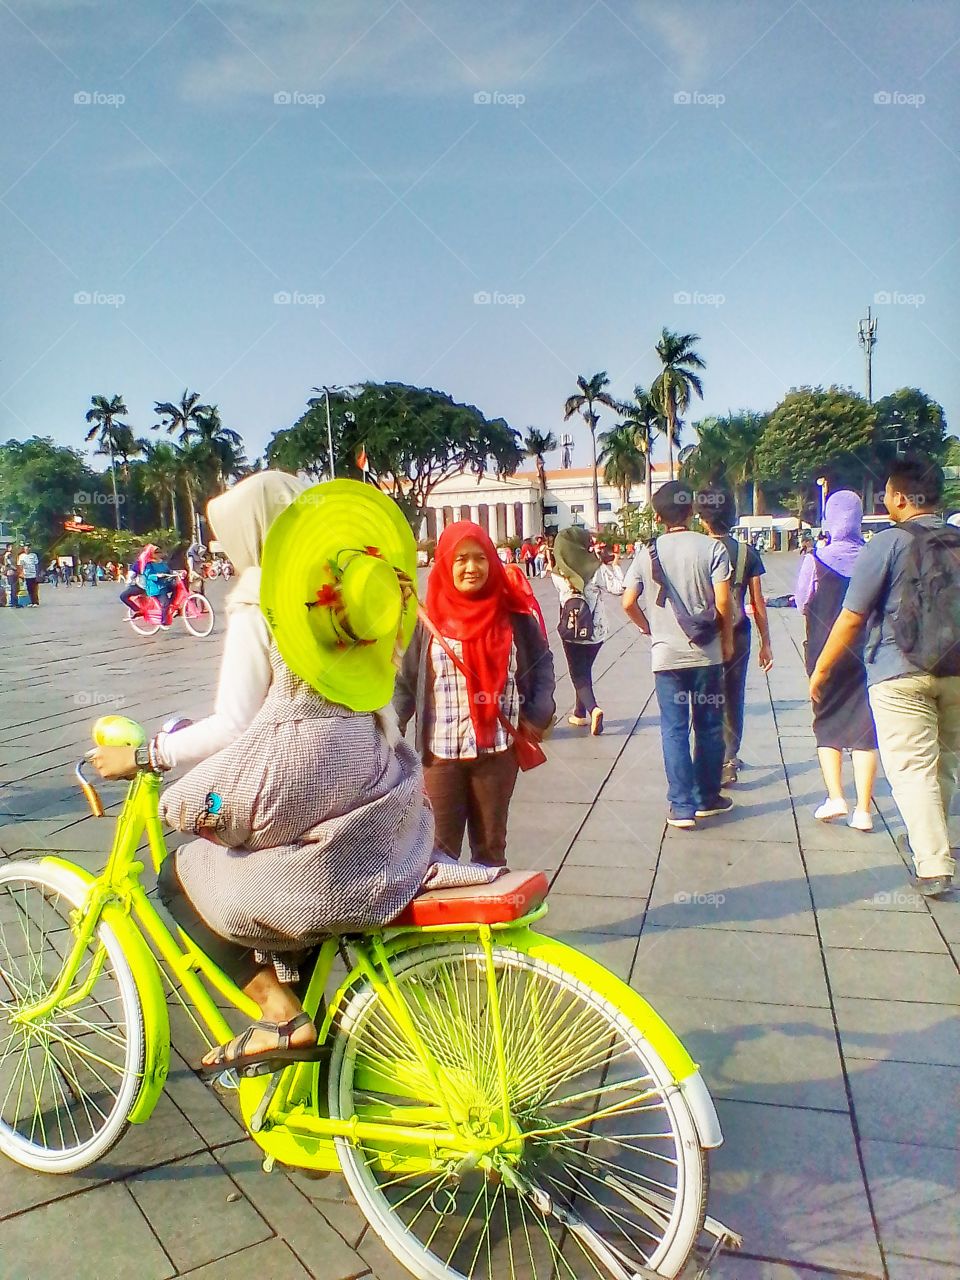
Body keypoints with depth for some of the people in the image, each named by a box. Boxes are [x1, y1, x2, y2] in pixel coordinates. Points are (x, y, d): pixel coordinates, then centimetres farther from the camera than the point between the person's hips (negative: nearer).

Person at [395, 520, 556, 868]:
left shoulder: (513, 614, -2)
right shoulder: (428, 617, -5)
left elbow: (542, 661, 9)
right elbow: (406, 681, -1)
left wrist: (539, 713, -3)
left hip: (498, 749, 1)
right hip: (441, 751, -1)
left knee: (491, 844, 16)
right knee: (441, 845, 11)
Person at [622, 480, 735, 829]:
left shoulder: (647, 553, 0)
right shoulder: (712, 548, -5)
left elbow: (628, 604, -2)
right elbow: (723, 601, -10)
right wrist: (727, 639, 4)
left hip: (666, 655, 1)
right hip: (706, 654, 0)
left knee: (674, 731, 5)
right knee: (708, 728, 13)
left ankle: (682, 806, 5)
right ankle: (707, 798, 24)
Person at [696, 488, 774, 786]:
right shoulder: (746, 552, -3)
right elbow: (758, 603, -1)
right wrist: (766, 643, 8)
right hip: (738, 634, 2)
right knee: (733, 699, 13)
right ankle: (728, 761, 20)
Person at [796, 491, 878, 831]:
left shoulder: (816, 559, -11)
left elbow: (802, 604, -1)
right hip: (866, 651, 2)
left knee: (827, 723, 14)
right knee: (864, 726, 7)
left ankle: (835, 796, 3)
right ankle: (863, 809, 6)